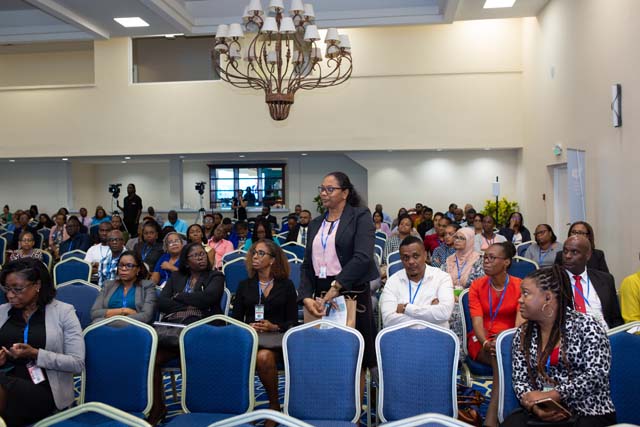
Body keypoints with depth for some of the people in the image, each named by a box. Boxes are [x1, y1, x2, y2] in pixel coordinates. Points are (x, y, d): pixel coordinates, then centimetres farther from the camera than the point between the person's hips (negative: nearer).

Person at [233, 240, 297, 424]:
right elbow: (236, 319, 14)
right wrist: (248, 327, -8)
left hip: (276, 339, -2)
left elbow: (292, 321, 6)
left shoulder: (286, 285, 11)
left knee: (264, 357, -37)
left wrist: (274, 327, -12)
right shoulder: (244, 285, 19)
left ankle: (274, 404, -14)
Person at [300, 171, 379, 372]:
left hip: (352, 292, -5)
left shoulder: (360, 216, -1)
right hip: (321, 293, 5)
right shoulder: (315, 224, 16)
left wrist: (336, 287, -18)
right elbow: (307, 265, 11)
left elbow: (363, 257, -14)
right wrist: (306, 296, -4)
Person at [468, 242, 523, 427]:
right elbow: (477, 321, -8)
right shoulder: (477, 285, 1)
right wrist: (486, 343, -27)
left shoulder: (520, 286, -1)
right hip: (482, 341, 0)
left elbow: (521, 321, -11)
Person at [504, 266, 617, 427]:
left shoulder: (585, 326, -5)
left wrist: (551, 395, -19)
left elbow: (597, 375, -14)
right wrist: (534, 406, -15)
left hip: (588, 413, -2)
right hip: (542, 412, 2)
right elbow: (520, 380, 5)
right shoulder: (522, 334, 7)